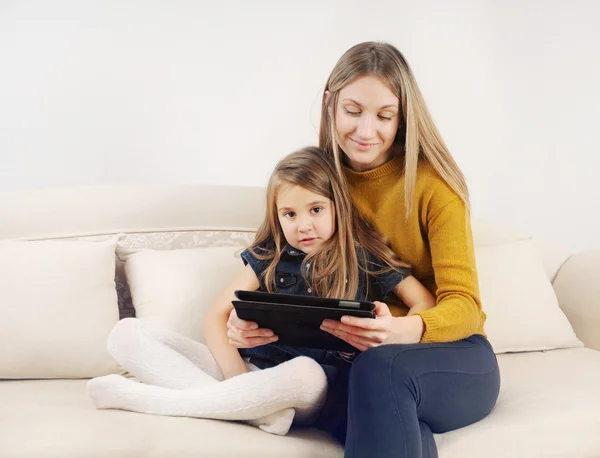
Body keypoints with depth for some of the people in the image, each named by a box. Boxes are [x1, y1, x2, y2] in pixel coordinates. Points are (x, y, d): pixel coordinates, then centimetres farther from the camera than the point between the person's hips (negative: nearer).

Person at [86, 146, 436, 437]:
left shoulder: (365, 258, 3)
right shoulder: (270, 257, 10)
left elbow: (425, 303, 4)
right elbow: (217, 315, 5)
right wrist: (236, 374, -13)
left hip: (310, 389, -3)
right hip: (249, 368, 4)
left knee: (305, 372, -43)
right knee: (127, 334, -10)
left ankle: (143, 397, -27)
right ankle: (259, 408, -27)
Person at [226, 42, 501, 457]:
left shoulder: (432, 182, -8)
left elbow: (464, 304, -12)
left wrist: (404, 330, -36)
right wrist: (251, 322, -20)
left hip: (453, 361, -1)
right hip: (349, 364, 1)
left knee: (379, 366, -37)